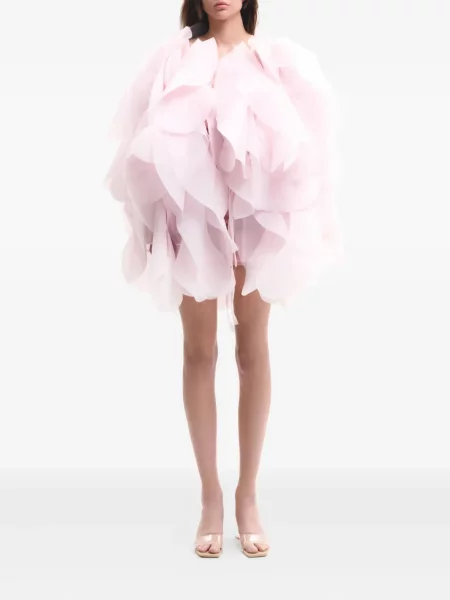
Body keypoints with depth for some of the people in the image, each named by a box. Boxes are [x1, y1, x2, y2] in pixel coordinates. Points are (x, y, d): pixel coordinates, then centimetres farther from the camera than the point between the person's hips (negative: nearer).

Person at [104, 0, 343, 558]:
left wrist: (295, 215, -6)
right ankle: (210, 495, 12)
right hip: (193, 213, 0)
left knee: (253, 349, 2)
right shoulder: (174, 58, 8)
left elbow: (300, 140, 5)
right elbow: (151, 140, 3)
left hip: (256, 214, 0)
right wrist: (154, 219, -6)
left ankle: (247, 495, 13)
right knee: (199, 350, 2)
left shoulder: (277, 60, 9)